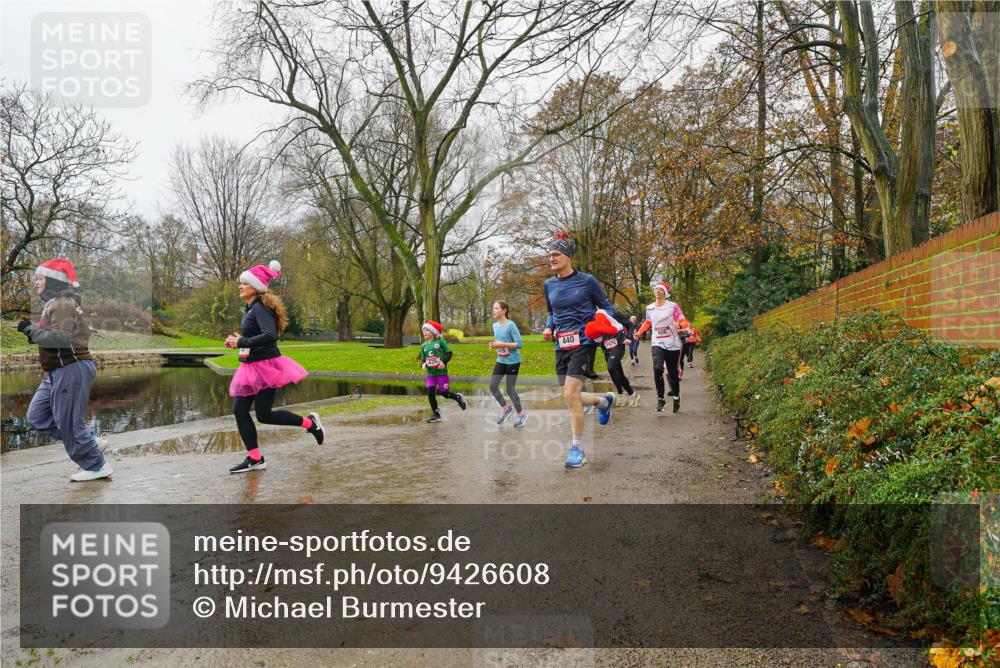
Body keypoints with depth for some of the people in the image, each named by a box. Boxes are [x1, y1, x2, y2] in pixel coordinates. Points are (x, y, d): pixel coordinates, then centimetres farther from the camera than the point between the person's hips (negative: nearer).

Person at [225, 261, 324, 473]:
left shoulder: (260, 308, -16)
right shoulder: (250, 308, 13)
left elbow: (270, 335, -29)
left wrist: (241, 342, -24)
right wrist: (238, 341, 3)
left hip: (266, 366, -9)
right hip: (251, 368, 9)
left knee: (264, 415, -4)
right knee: (239, 410, 3)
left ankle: (309, 422, 13)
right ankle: (254, 458, 10)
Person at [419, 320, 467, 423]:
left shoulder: (440, 342, -5)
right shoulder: (423, 346, 8)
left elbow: (449, 353, -4)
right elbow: (423, 359, 13)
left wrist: (444, 361, -19)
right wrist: (423, 364, -9)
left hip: (441, 372, -4)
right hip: (430, 373, 4)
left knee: (445, 393, 3)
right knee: (430, 393, -4)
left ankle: (458, 397, 35)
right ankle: (435, 414, 9)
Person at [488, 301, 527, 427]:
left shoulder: (511, 325, -16)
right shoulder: (495, 325, 6)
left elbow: (519, 344, -19)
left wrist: (502, 344, -24)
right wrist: (494, 344, -2)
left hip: (513, 361, -7)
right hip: (500, 361, 7)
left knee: (510, 389, 0)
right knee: (492, 385, -3)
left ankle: (521, 414, 20)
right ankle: (506, 408, 18)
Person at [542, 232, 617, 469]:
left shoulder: (587, 281, -5)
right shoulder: (549, 285, 8)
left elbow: (607, 306, 4)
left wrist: (601, 325, -15)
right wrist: (548, 328, 3)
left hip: (583, 343, -6)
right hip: (561, 345, 6)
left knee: (570, 394, -16)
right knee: (569, 398, 9)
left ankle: (577, 449, -1)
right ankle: (604, 400, 40)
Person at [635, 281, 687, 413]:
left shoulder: (673, 306, -3)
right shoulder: (650, 308, 9)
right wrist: (639, 332, 11)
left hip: (672, 344, -2)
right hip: (657, 343, 2)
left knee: (672, 372, 8)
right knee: (657, 368, -22)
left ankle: (676, 397, 31)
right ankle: (660, 398, -13)